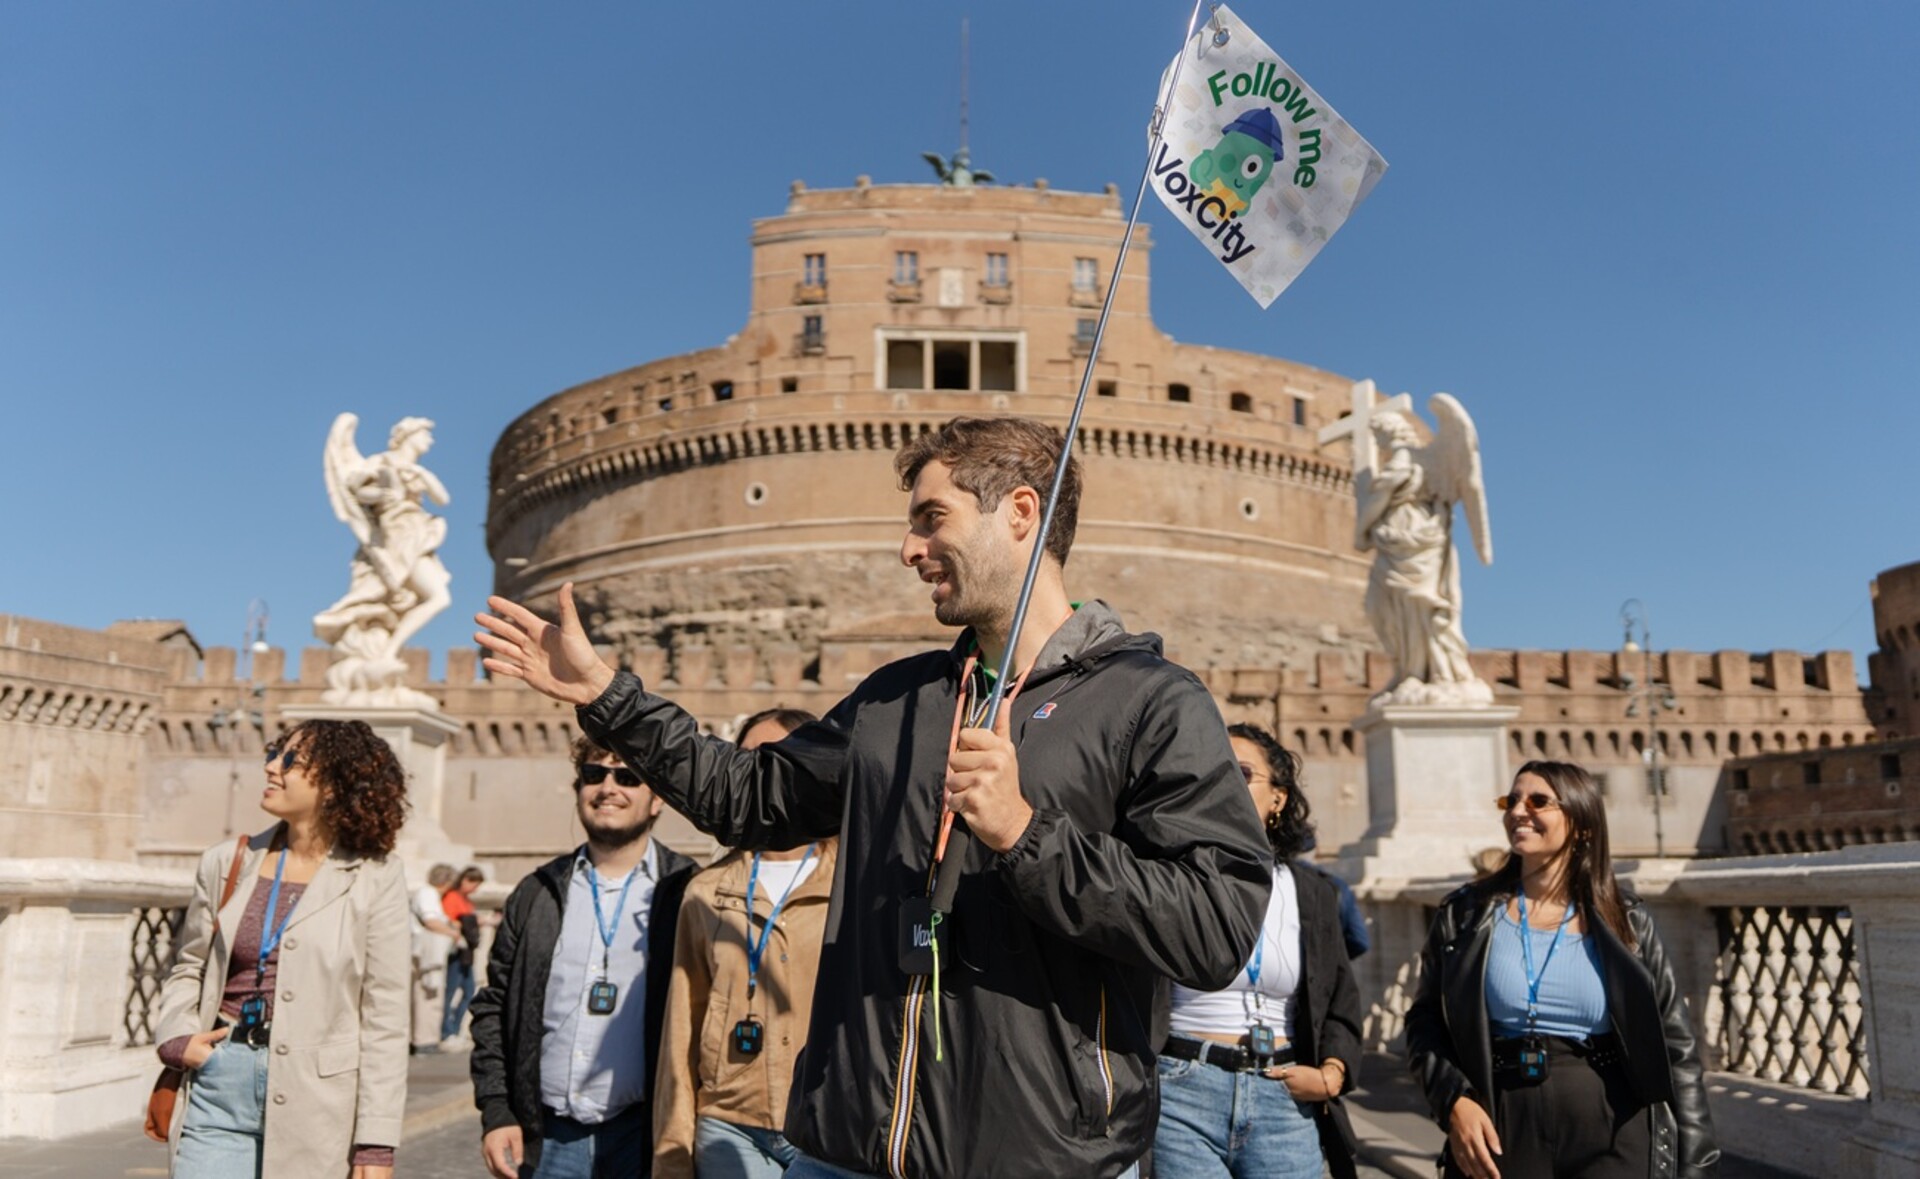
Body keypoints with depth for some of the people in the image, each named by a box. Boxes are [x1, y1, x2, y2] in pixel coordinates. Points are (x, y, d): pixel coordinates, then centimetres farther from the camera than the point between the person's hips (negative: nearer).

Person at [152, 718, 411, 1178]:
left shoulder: (375, 878, -4)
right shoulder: (227, 863, 7)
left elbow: (385, 1017, -5)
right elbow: (188, 967, 21)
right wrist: (176, 1037, 0)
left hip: (315, 1101, -3)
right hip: (220, 1087, 3)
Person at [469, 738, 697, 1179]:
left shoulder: (685, 895, -3)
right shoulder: (536, 893, 10)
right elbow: (493, 1006, 12)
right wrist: (495, 1113, 4)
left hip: (643, 1137, -3)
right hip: (546, 1139, 3)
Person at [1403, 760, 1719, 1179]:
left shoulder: (1625, 922, 1)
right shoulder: (1466, 914, 0)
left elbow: (1674, 1045, 4)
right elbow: (1425, 1021, 4)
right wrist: (1453, 1099, -12)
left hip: (1613, 1140, 0)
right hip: (1505, 1137, 0)